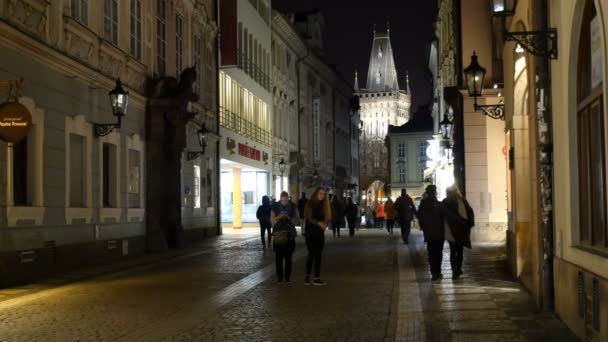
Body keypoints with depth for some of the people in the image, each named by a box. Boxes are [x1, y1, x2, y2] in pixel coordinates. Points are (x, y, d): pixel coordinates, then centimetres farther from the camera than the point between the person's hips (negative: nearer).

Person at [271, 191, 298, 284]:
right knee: (278, 258, -4)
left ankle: (287, 278, 6)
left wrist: (289, 218, -16)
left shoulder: (292, 207, 2)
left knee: (288, 258, 0)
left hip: (289, 235, 1)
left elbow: (295, 221, 4)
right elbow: (272, 221, 1)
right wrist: (278, 217, -19)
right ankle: (280, 278, 3)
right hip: (278, 235, 0)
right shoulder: (275, 207, 0)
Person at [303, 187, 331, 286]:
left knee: (318, 255, 3)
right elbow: (310, 218, -16)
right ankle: (307, 276, -2)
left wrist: (324, 225, -8)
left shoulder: (323, 206, 11)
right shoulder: (310, 204, -6)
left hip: (320, 233, 5)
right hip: (310, 233, -5)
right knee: (312, 254, -8)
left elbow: (326, 218, 11)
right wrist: (319, 223, -31)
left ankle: (317, 278, 5)